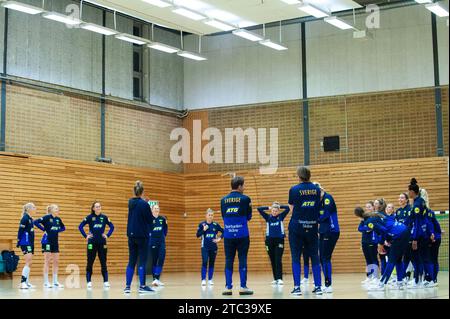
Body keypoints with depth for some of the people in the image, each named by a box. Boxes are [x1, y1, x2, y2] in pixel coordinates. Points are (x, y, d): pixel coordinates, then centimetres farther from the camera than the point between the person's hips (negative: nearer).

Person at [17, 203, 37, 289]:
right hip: (25, 243, -9)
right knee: (28, 262, -15)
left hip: (30, 243, 9)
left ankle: (27, 282, 15)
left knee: (30, 263, 10)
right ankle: (23, 282, -18)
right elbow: (20, 230, -15)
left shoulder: (31, 219, 14)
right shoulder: (25, 218, -12)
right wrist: (18, 242, -17)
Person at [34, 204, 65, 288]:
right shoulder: (47, 217, -9)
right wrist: (43, 229, -14)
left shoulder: (58, 219, 8)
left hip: (55, 242, 7)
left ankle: (55, 282, 11)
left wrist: (58, 230, 4)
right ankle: (46, 282, -1)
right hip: (47, 241, -7)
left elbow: (63, 227, 23)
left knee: (56, 262, 6)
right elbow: (36, 222, -17)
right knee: (47, 261, -4)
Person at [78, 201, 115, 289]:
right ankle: (89, 281, 7)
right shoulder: (89, 217, -3)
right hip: (92, 242, -1)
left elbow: (112, 226, 11)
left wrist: (108, 235, 0)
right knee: (90, 262, 2)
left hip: (102, 242, 1)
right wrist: (86, 236, -8)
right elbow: (80, 226, -2)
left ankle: (106, 281, 4)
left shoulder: (104, 217, 2)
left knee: (103, 262, 2)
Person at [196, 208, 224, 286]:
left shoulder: (216, 225, 2)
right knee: (204, 262, -11)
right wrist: (204, 230, -16)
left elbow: (223, 232, 9)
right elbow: (198, 235, -3)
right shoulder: (202, 224, -1)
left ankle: (210, 280, 14)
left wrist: (219, 238, -2)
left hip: (213, 247, 2)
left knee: (212, 263, 6)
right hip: (205, 247, -2)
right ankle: (203, 280, -8)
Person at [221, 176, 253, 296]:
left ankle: (228, 287, 5)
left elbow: (223, 216, 13)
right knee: (242, 260, 2)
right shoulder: (245, 199, -4)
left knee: (228, 260, 6)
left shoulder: (224, 200, 6)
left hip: (228, 235, 3)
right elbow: (249, 217, 3)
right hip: (242, 235, -3)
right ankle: (243, 287, 2)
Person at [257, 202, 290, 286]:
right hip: (269, 240, 2)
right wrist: (268, 208, -2)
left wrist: (279, 206, -1)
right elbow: (259, 209, -4)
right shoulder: (268, 217, 3)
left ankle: (279, 278, -14)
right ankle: (275, 279, 12)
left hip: (279, 240, -2)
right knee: (272, 261, 6)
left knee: (278, 260, -10)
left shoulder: (281, 216, 2)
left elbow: (288, 208, -8)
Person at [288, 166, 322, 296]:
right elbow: (318, 208, 11)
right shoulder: (316, 189, 4)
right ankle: (318, 286, 9)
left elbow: (292, 209, 4)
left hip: (296, 227, -3)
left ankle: (297, 287, -2)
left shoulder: (294, 190, -6)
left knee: (296, 257, 2)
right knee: (314, 257, 9)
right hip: (312, 227, 3)